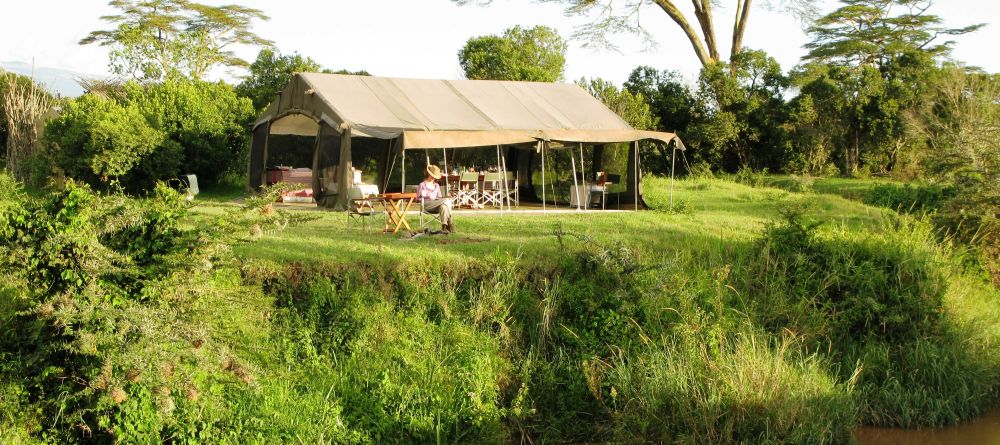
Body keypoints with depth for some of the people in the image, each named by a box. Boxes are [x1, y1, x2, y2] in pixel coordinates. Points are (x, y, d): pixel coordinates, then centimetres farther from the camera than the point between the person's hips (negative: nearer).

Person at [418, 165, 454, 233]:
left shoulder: (437, 186, 24)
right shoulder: (422, 185, 9)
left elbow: (439, 198, 21)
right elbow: (418, 197, 3)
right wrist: (428, 197, -11)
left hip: (436, 206, 5)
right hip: (426, 206, -5)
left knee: (443, 206, -35)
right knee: (446, 200, -29)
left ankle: (444, 227, -42)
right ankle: (449, 222, -29)